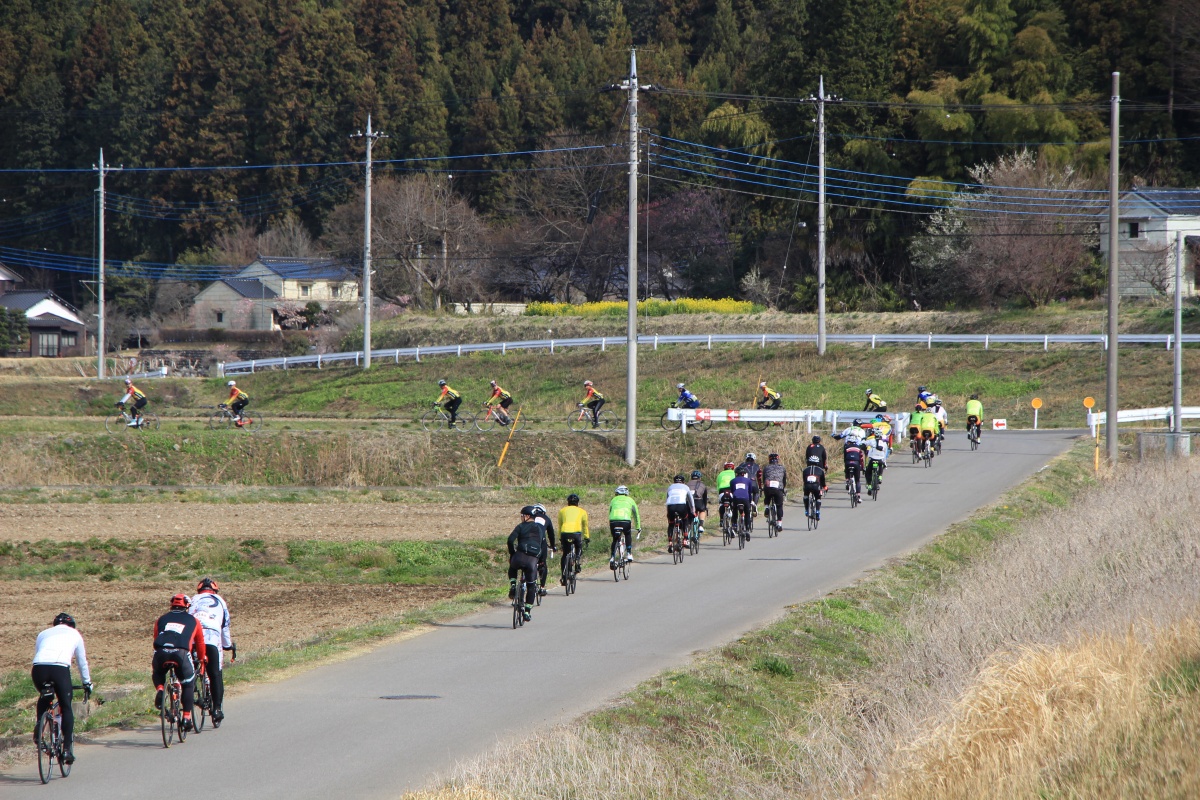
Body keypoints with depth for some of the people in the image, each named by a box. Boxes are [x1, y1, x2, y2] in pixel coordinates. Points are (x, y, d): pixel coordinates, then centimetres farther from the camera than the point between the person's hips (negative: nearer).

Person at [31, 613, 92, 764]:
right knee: (66, 707, 11)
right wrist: (87, 683, 47)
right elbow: (82, 662, 35)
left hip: (38, 668, 2)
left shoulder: (44, 634, 33)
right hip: (60, 668, -2)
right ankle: (67, 748, 3)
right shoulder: (74, 634, 29)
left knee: (44, 698, 31)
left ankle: (38, 726, 8)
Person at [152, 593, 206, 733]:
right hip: (181, 653, -1)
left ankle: (159, 689, 2)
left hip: (161, 652, 1)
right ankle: (187, 717, 12)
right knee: (188, 684, 19)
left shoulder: (162, 619, 30)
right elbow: (200, 643, 36)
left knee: (157, 673, 33)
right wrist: (202, 660, 53)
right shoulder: (193, 621, 27)